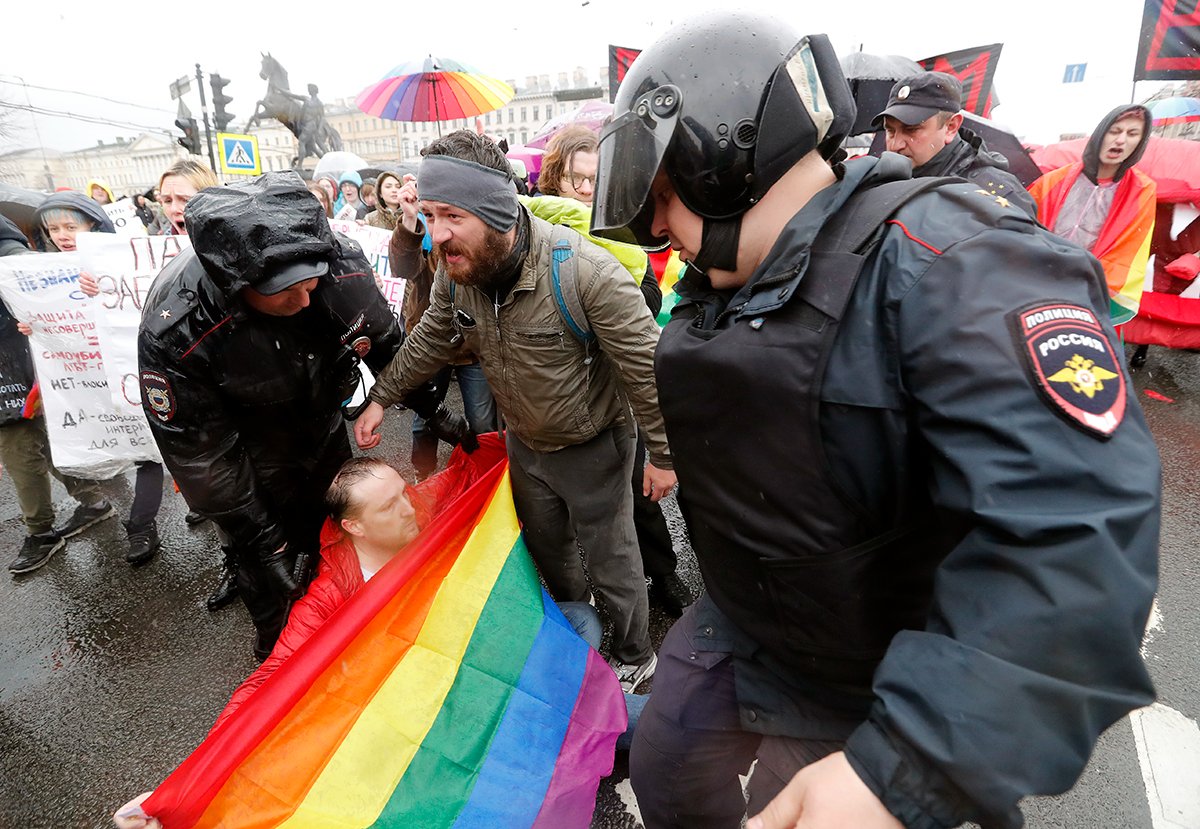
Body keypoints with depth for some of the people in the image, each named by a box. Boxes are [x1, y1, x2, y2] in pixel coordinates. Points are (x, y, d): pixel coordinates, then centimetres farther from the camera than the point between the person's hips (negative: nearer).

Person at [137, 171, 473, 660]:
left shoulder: (341, 268, -29)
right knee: (267, 569, 13)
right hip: (253, 459, -4)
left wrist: (433, 410, 1)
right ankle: (274, 648, 46)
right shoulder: (174, 332, -37)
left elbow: (386, 346, -8)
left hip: (324, 432, 4)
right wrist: (259, 540, -18)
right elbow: (201, 455, -24)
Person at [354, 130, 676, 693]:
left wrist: (663, 454, -18)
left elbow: (645, 364, -25)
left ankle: (634, 658, 41)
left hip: (592, 446, -6)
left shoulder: (583, 270, -33)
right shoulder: (455, 269, -13)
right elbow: (430, 340, 7)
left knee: (611, 562, 12)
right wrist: (381, 397, 10)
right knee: (545, 547, 26)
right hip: (524, 444, 6)